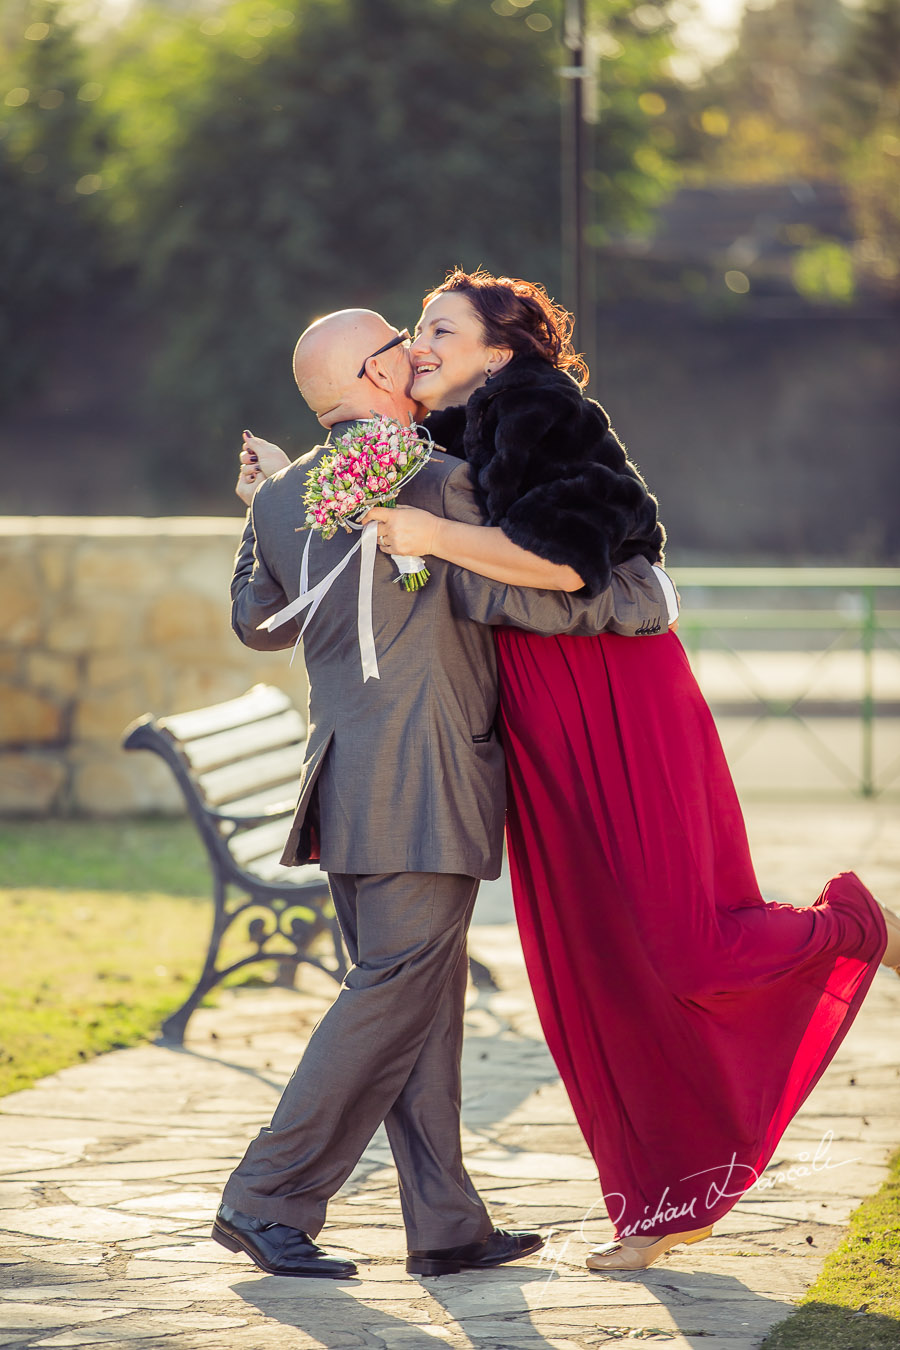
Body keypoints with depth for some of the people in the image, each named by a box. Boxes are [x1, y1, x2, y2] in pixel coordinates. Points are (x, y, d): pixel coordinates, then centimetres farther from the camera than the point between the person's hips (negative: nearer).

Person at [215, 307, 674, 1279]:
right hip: (424, 780, -8)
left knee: (421, 992, 10)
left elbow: (257, 622, 25)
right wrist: (628, 598, -5)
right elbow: (498, 593, -18)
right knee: (397, 991, -5)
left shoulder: (282, 499, 11)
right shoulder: (436, 480, -12)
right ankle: (269, 1201, -6)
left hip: (348, 782, 8)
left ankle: (446, 1225, 10)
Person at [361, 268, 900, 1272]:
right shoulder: (446, 447, 15)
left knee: (685, 951, -11)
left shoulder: (537, 409, -10)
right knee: (585, 970, 5)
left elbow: (570, 556, -23)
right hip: (542, 733, 8)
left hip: (620, 709, -8)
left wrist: (437, 538, -24)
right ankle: (665, 1202, 13)